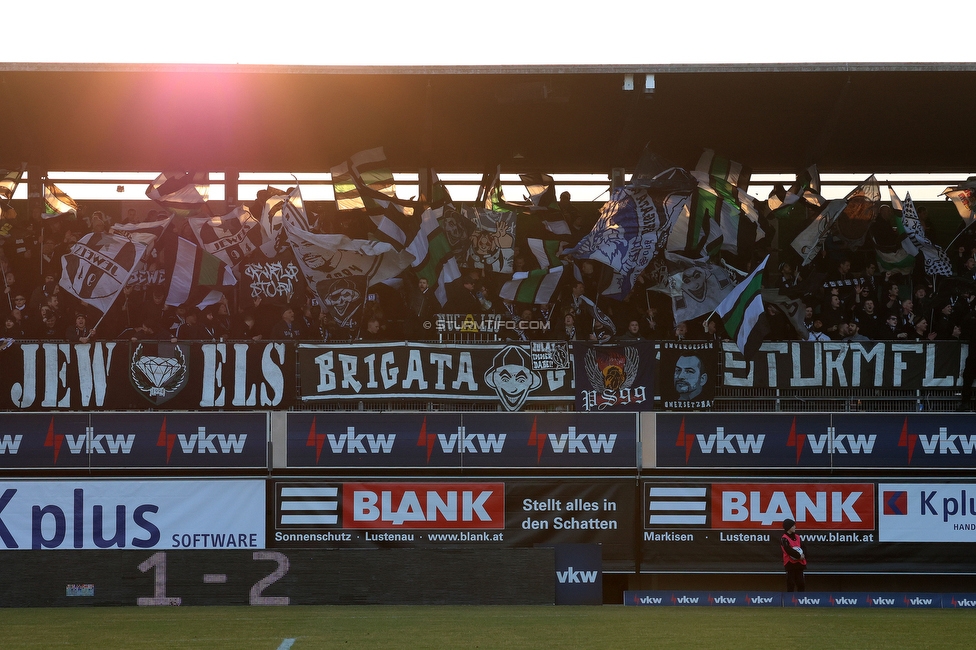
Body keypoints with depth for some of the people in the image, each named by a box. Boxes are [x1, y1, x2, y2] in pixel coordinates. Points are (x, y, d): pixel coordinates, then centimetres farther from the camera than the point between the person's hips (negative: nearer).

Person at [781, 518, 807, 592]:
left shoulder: (797, 537, 11)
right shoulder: (784, 539, -11)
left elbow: (803, 548, 7)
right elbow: (789, 550, -21)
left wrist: (803, 555, -13)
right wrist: (799, 556, -18)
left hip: (799, 563, 7)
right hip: (790, 563, -7)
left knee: (801, 583, 8)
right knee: (791, 583, -4)